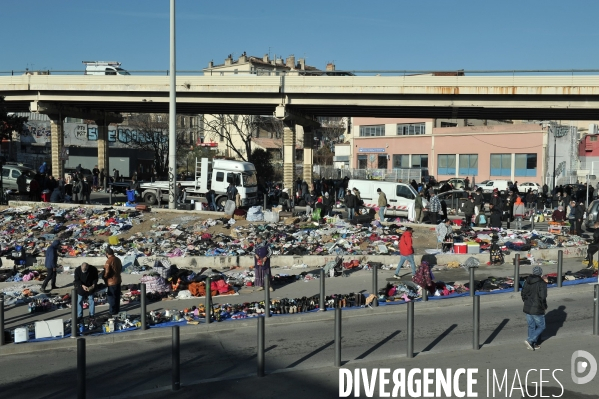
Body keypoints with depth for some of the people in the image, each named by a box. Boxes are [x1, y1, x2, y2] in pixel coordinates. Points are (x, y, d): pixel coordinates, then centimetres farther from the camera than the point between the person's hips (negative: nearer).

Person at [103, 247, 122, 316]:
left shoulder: (108, 261, -23)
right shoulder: (118, 259, 4)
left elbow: (106, 272, -24)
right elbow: (121, 268, 16)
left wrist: (103, 277, -6)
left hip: (111, 282, -8)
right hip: (118, 280, 8)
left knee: (111, 297, 2)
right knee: (117, 296, 18)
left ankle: (113, 312, 8)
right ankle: (117, 310, 29)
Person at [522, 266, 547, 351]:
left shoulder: (528, 282, 3)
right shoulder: (542, 283, -17)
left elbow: (523, 293, 8)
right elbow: (542, 297, -22)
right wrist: (544, 307, -6)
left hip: (527, 308, 6)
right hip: (537, 309, -6)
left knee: (531, 326, 16)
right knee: (541, 326, 9)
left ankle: (534, 344, 23)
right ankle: (530, 340, -3)